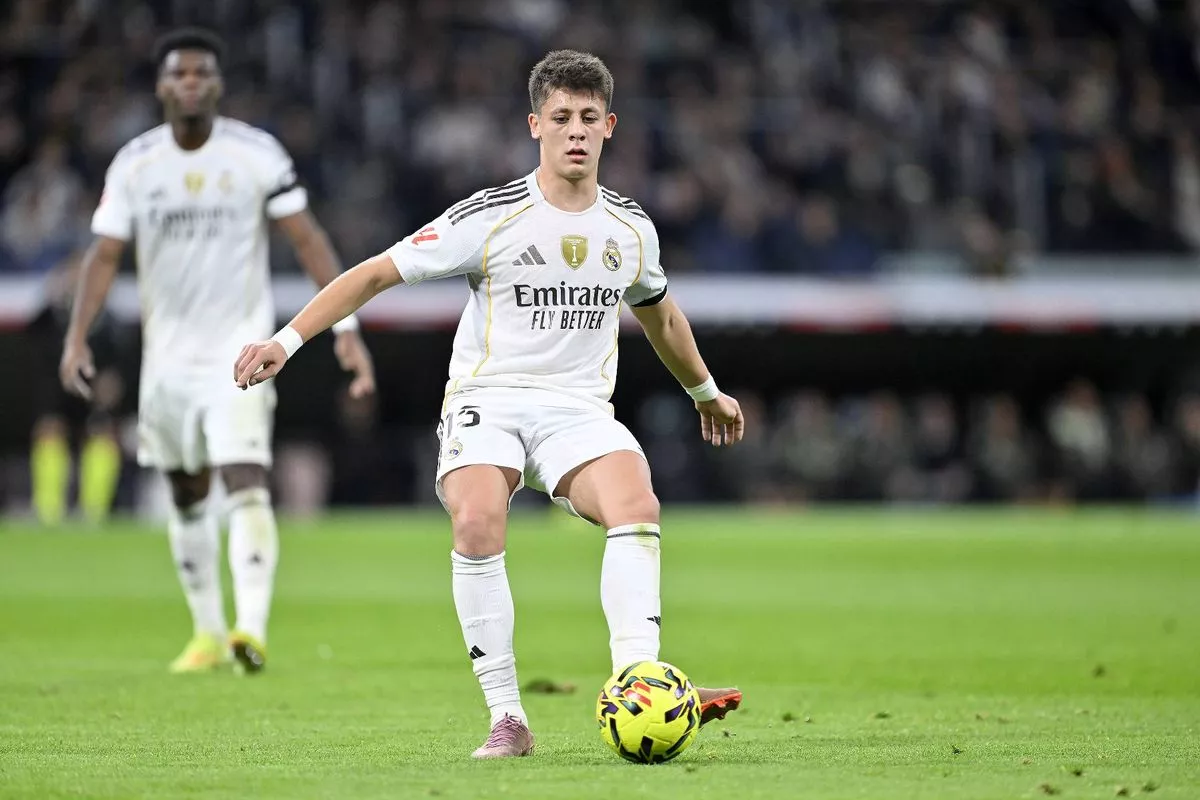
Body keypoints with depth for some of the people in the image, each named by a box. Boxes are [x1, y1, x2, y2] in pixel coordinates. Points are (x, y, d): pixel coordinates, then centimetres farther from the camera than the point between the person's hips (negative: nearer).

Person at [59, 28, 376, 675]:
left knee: (246, 485, -18)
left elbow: (307, 240, -4)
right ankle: (208, 634, 24)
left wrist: (346, 326, -11)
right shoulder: (134, 164, 0)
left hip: (240, 347, -4)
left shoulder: (257, 154, -6)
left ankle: (252, 629, -27)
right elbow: (104, 254, 0)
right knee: (187, 496, 12)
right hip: (168, 350, 4)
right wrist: (76, 338, -13)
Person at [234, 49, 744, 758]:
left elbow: (659, 313, 31)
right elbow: (377, 273, -1)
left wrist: (706, 392, 44)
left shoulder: (632, 230, 10)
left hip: (579, 411, 3)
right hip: (487, 400, -3)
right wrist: (286, 340, -8)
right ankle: (508, 719, -25)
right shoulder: (491, 217, -4)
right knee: (478, 522, -32)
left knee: (637, 505, -29)